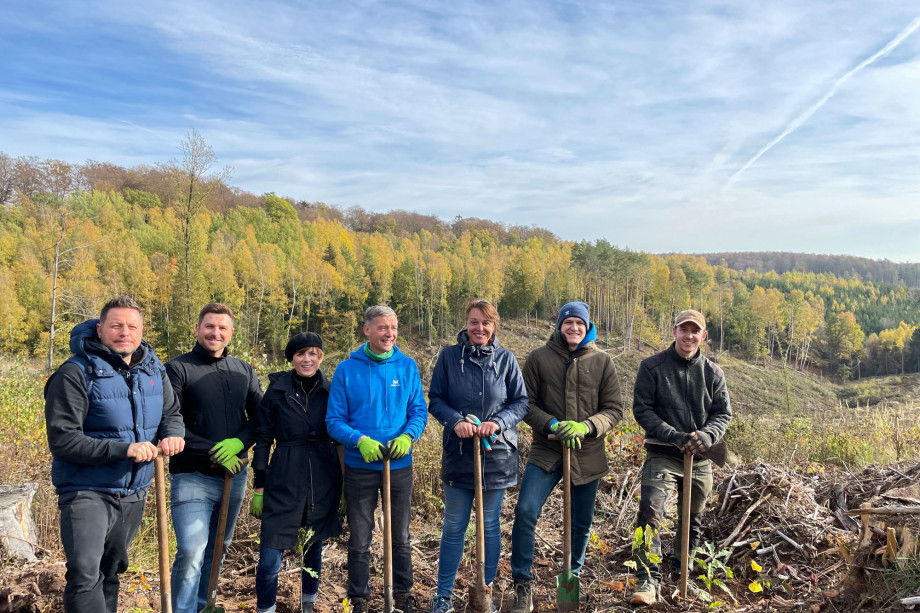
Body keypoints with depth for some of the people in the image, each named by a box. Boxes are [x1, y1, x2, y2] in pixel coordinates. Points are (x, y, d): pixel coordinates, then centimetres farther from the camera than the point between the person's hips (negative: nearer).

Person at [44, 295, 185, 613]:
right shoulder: (76, 373, -15)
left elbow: (171, 413, 11)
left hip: (134, 493, 6)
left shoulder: (153, 370, 3)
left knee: (111, 571, 21)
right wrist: (123, 449, -28)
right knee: (85, 575, -16)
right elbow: (62, 440, -19)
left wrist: (172, 435, -13)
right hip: (87, 492, -5)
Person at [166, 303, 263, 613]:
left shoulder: (244, 371, 7)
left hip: (234, 475, 5)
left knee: (218, 549, 16)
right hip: (192, 477, -5)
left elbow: (260, 418, 6)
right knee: (191, 552, -13)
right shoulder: (178, 368, -6)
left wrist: (239, 442, -13)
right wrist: (213, 453, -16)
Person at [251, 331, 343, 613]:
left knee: (314, 548, 15)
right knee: (269, 559, -4)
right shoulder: (276, 391, -3)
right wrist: (259, 487, 0)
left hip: (323, 482, 2)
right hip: (284, 482, -1)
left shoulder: (330, 391, 1)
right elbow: (262, 440, 1)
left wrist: (345, 485, 7)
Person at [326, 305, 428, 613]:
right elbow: (334, 420, -8)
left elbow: (419, 411, 0)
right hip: (360, 467, -1)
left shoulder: (408, 366, -3)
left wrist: (407, 436, -20)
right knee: (359, 540, 13)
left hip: (400, 465, 2)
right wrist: (360, 441, -25)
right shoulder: (347, 369, -8)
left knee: (401, 537, 17)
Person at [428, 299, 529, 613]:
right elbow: (435, 400, -2)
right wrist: (456, 421, -20)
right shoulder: (449, 356, -4)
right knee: (453, 527, 10)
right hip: (458, 454, 0)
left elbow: (521, 401, 0)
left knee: (490, 526, 14)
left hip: (497, 454, 1)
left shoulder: (506, 359, -3)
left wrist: (498, 422, -17)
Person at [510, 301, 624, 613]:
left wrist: (586, 426, -17)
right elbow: (526, 403, -1)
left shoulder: (602, 361, 0)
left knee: (581, 523, 13)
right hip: (546, 450, -1)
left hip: (588, 454, 2)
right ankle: (522, 584, 6)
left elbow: (614, 409, 0)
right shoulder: (539, 357, -3)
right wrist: (552, 425, -18)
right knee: (525, 511, -14)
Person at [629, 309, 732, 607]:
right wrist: (674, 436, -20)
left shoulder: (712, 372, 2)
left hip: (700, 458, 4)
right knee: (650, 512, -19)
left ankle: (682, 572, 39)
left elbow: (723, 413, 3)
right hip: (662, 455, -4)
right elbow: (642, 409, -10)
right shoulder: (652, 367, -8)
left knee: (692, 519, 18)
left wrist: (706, 435, -18)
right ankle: (648, 579, -11)